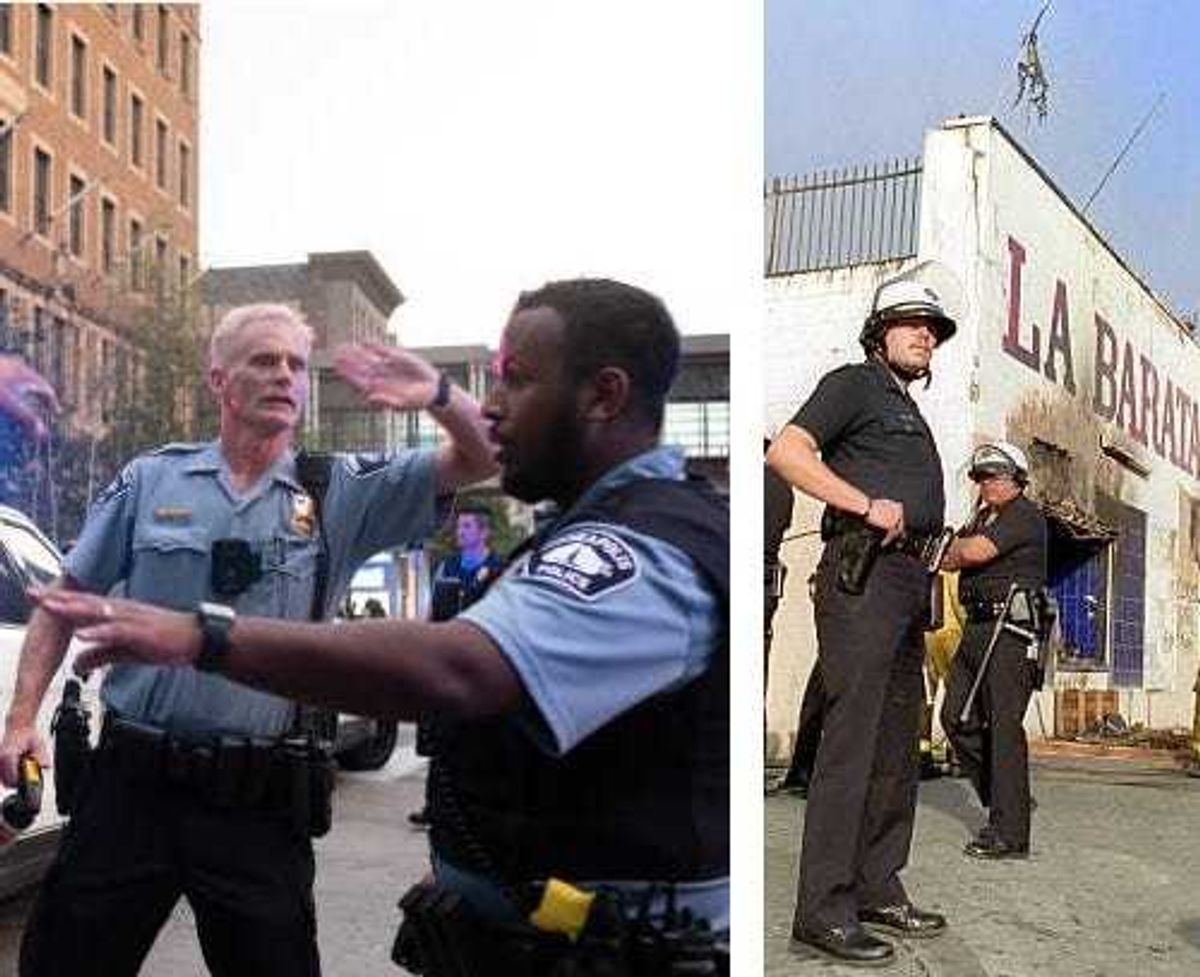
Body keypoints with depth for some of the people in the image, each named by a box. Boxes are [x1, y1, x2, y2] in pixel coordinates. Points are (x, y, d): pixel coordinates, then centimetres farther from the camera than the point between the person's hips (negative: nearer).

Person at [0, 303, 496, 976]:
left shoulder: (344, 492, 1)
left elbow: (482, 458, -5)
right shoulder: (151, 480, 4)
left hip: (259, 801, -1)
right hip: (132, 782, 1)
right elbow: (69, 598, 11)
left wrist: (438, 394, -24)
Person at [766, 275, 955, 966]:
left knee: (898, 744, 11)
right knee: (851, 739, -12)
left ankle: (878, 889, 20)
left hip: (908, 579, 10)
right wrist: (868, 505, -17)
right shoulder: (854, 384, 1)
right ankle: (824, 909, -9)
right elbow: (787, 452, -14)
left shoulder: (910, 413, 27)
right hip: (863, 575, -10)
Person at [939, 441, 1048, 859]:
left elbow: (974, 551, -18)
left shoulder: (1025, 515, -6)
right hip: (977, 627, 9)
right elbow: (957, 560, 16)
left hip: (1010, 628, -9)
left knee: (1003, 725, -10)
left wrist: (957, 549, 2)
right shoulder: (984, 517, 22)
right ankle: (1000, 800, 21)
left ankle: (1009, 833, -6)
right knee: (956, 717, 8)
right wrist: (963, 552, -4)